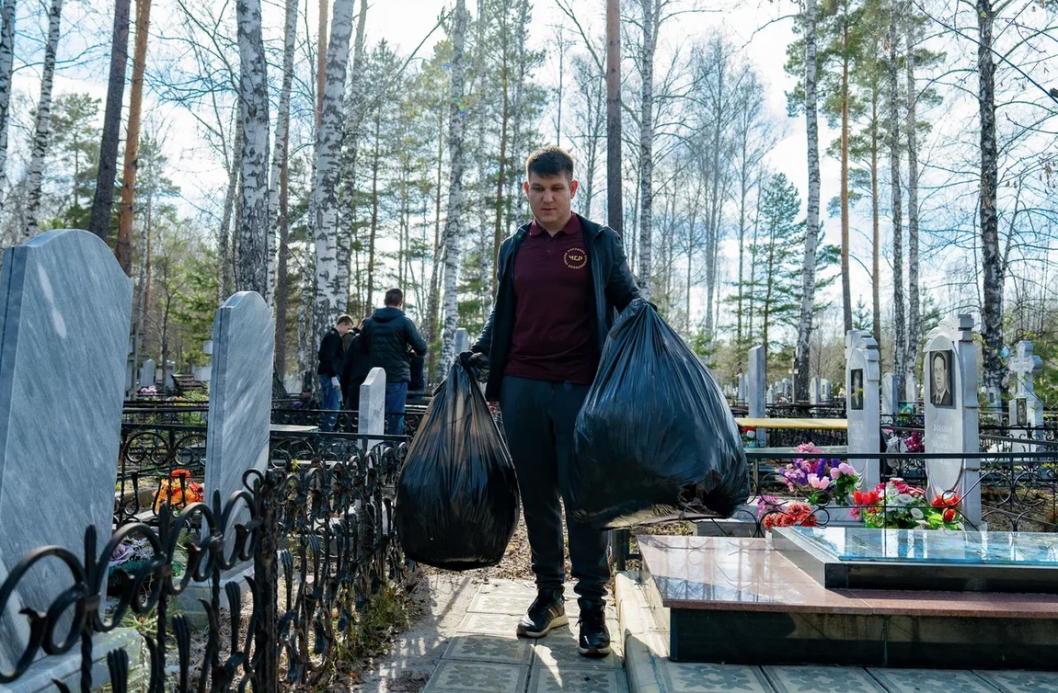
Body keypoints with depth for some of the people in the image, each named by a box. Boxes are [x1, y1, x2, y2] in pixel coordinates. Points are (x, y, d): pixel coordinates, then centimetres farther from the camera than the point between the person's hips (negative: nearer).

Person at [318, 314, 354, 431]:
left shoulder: (330, 335, 20)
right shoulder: (334, 336, -11)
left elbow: (322, 356, 23)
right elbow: (329, 358, -19)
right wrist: (334, 377, -22)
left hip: (325, 374, 10)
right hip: (331, 375, -10)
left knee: (326, 406, 12)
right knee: (334, 406, -11)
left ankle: (323, 431, 15)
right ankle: (327, 432, -13)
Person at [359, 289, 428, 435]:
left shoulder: (369, 322, 9)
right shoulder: (404, 321, -7)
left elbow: (363, 348, 17)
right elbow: (421, 348, -10)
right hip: (397, 376, -5)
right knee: (395, 417, -2)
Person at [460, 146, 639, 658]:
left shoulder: (601, 242, 8)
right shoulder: (513, 249, 16)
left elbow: (628, 300, 10)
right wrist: (479, 352, 11)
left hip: (580, 388, -3)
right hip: (522, 386, 4)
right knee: (537, 495, 9)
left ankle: (592, 606, 9)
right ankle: (548, 596, 22)